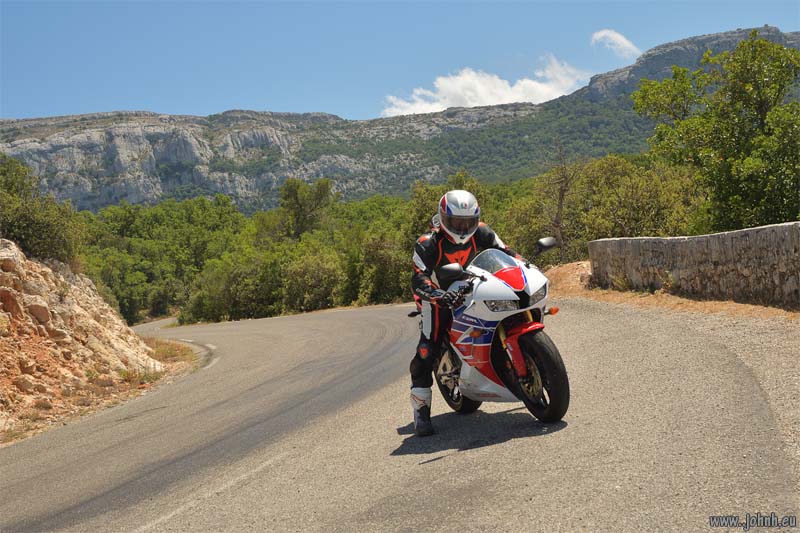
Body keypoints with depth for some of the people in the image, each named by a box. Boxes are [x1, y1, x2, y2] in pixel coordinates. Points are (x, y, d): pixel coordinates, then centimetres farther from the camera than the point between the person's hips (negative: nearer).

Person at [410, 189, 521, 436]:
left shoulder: (480, 232, -8)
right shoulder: (428, 243, -22)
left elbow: (504, 251, -1)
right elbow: (418, 279, -31)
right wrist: (439, 295, -51)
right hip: (439, 298, -5)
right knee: (426, 351, -18)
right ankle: (421, 411, -13)